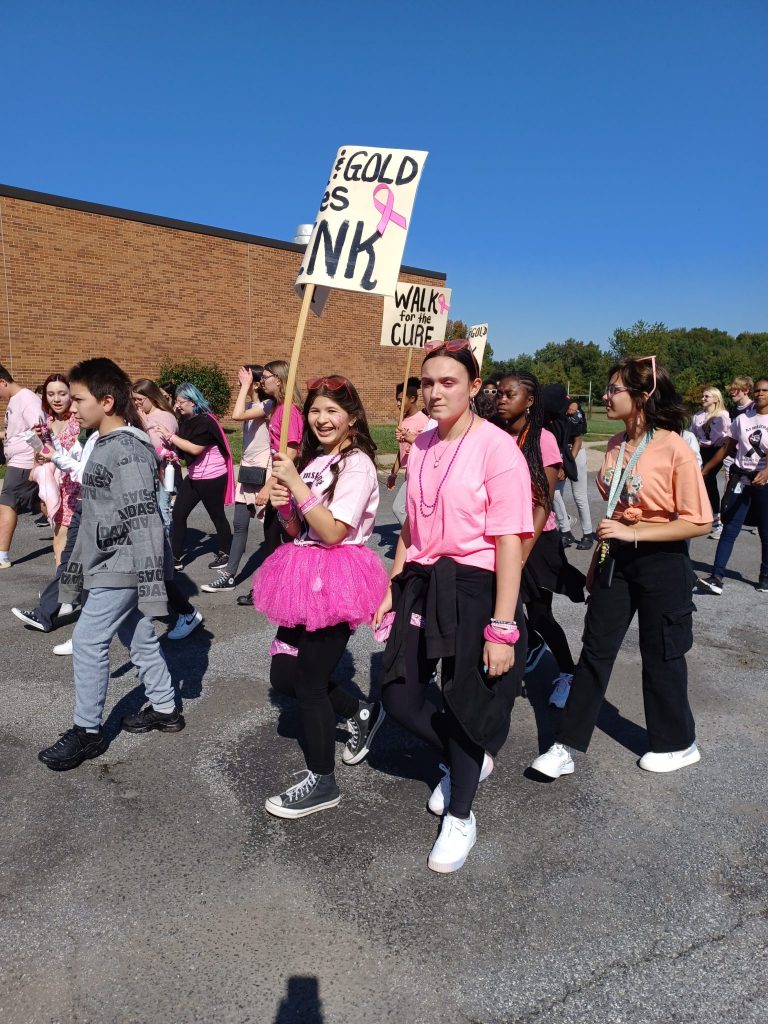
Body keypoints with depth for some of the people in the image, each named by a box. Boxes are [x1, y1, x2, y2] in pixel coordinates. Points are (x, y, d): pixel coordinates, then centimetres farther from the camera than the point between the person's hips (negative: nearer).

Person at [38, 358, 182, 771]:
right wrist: (77, 565, 24)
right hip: (110, 564, 10)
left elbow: (144, 521, -24)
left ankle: (87, 731, 12)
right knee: (138, 636, 17)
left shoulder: (128, 451, -20)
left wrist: (151, 580, -24)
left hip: (122, 567, -10)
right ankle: (164, 708, 30)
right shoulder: (104, 445, 11)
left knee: (88, 640, -3)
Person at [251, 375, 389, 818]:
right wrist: (283, 505, -4)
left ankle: (322, 782, 21)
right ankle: (362, 714, 34)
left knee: (309, 683, 0)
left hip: (337, 579, -8)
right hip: (307, 578, 9)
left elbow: (332, 531, -20)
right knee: (284, 674, 12)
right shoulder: (311, 460, 12)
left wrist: (296, 484, -20)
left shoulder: (357, 464, -12)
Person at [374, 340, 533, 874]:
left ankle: (460, 818, 36)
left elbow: (509, 541, -16)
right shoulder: (421, 446, 8)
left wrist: (502, 628, -18)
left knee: (464, 703, 8)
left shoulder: (496, 447, -14)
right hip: (423, 584, 7)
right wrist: (393, 588, 13)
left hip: (475, 589, -6)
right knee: (399, 697, 9)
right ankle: (468, 759, 41)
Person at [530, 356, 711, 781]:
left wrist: (633, 533, -23)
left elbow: (698, 522, -17)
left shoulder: (674, 449, -17)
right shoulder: (616, 445, 3)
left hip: (661, 562, -6)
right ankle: (566, 747, 18)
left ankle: (678, 744, 34)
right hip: (615, 560, 6)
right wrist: (597, 560, 16)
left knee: (661, 655, 10)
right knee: (595, 650, 9)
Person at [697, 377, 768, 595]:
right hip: (741, 480, 3)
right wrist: (705, 470, 15)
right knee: (729, 529, -4)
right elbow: (728, 448, 15)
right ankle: (717, 577, -8)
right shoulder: (742, 419, 7)